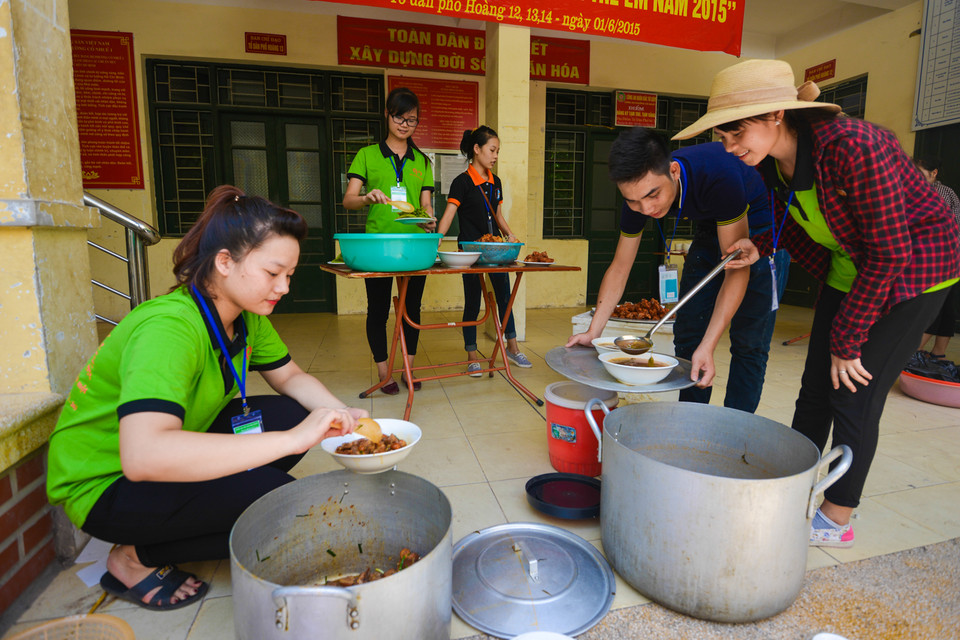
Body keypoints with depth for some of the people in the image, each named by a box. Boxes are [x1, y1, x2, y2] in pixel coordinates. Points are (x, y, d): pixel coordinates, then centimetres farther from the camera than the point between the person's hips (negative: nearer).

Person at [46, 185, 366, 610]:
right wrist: (292, 439, -45)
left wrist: (340, 414, -16)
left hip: (173, 452, 8)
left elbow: (291, 377, 5)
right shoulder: (169, 327, -33)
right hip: (107, 483, -8)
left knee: (292, 413, -9)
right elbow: (144, 456, -45)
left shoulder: (247, 316, -7)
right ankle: (135, 559, -1)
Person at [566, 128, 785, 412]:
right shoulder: (640, 193, -21)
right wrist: (593, 332, -17)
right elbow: (619, 268, -12)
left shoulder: (719, 177, -39)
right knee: (687, 335, 3)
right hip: (711, 231, 5)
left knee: (748, 342, -9)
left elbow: (737, 268, -34)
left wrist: (708, 346, -41)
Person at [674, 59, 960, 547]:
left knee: (855, 394, -5)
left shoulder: (855, 149, -31)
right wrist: (760, 245, -13)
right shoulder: (772, 160, -8)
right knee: (815, 388, 7)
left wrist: (847, 342, -20)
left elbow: (889, 255, -26)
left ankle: (836, 520, 12)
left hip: (912, 267, -7)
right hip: (849, 268, 7)